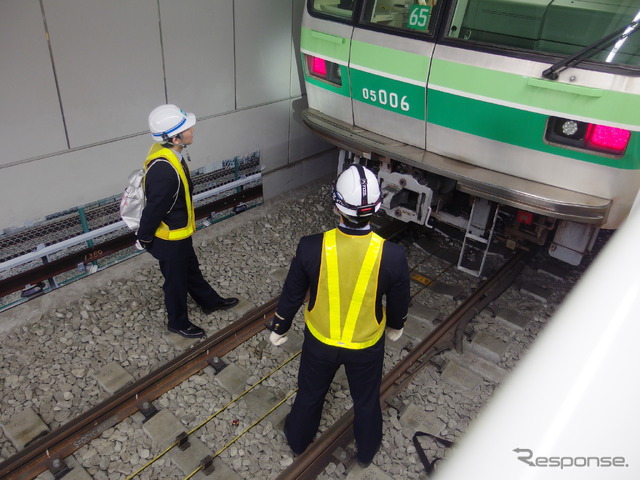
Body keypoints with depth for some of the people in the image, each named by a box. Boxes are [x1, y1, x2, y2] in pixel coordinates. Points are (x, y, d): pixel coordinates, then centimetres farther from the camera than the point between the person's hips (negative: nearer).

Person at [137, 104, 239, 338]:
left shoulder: (166, 151, -7)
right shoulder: (164, 170, -37)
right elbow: (153, 209, -26)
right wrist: (144, 239, -11)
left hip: (180, 231, 9)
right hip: (170, 238, -9)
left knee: (191, 269, 28)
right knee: (176, 281, 14)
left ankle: (210, 302, 50)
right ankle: (178, 323, 38)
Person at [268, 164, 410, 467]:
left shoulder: (311, 247, -28)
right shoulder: (393, 255, -27)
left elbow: (292, 295, -13)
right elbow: (399, 303, -9)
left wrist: (278, 329, 7)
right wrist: (395, 326, 14)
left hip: (320, 341, 1)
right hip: (367, 345, 0)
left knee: (310, 393, 28)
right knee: (367, 399, 28)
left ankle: (298, 440, 56)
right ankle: (367, 452, 55)